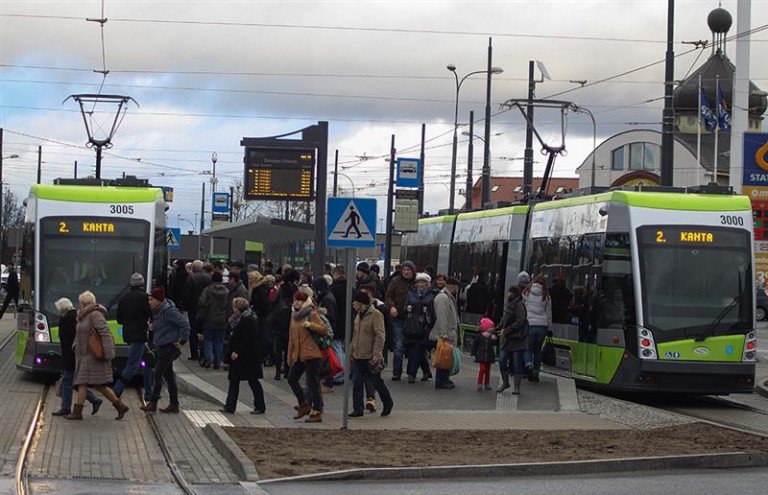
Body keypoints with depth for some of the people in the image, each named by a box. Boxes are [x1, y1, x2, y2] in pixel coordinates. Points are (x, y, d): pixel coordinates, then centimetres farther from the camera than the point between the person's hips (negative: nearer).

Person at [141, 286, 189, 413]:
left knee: (158, 374, -8)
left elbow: (185, 324, -21)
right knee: (168, 375, 12)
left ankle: (153, 403, -3)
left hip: (168, 348, -10)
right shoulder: (157, 311, 9)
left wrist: (182, 341, -17)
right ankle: (174, 405, 16)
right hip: (161, 347, 10)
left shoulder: (169, 311, -19)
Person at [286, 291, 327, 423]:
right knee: (292, 379, 6)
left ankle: (317, 412, 0)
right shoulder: (294, 316, 16)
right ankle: (304, 406, 19)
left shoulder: (311, 314, -6)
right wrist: (290, 356, 18)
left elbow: (323, 329, -14)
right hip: (298, 355, 8)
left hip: (311, 354, -8)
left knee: (313, 383, -5)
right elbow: (291, 337, 19)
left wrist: (310, 325, -28)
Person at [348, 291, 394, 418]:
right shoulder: (358, 315, 13)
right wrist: (351, 351, 19)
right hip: (358, 357, 7)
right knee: (357, 383, 3)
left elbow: (380, 336, -18)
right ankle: (358, 409, 8)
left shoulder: (375, 315, -13)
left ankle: (388, 404, 25)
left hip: (370, 358, -7)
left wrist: (376, 354, -23)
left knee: (377, 382, 6)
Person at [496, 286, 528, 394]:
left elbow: (520, 321, -18)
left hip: (517, 338, -7)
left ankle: (517, 386, 8)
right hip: (506, 338, 7)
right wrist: (497, 329, 12)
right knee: (502, 361, 2)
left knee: (517, 364, -1)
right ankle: (505, 383, 20)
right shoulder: (508, 304, 13)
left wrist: (506, 330, -17)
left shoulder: (519, 305, -13)